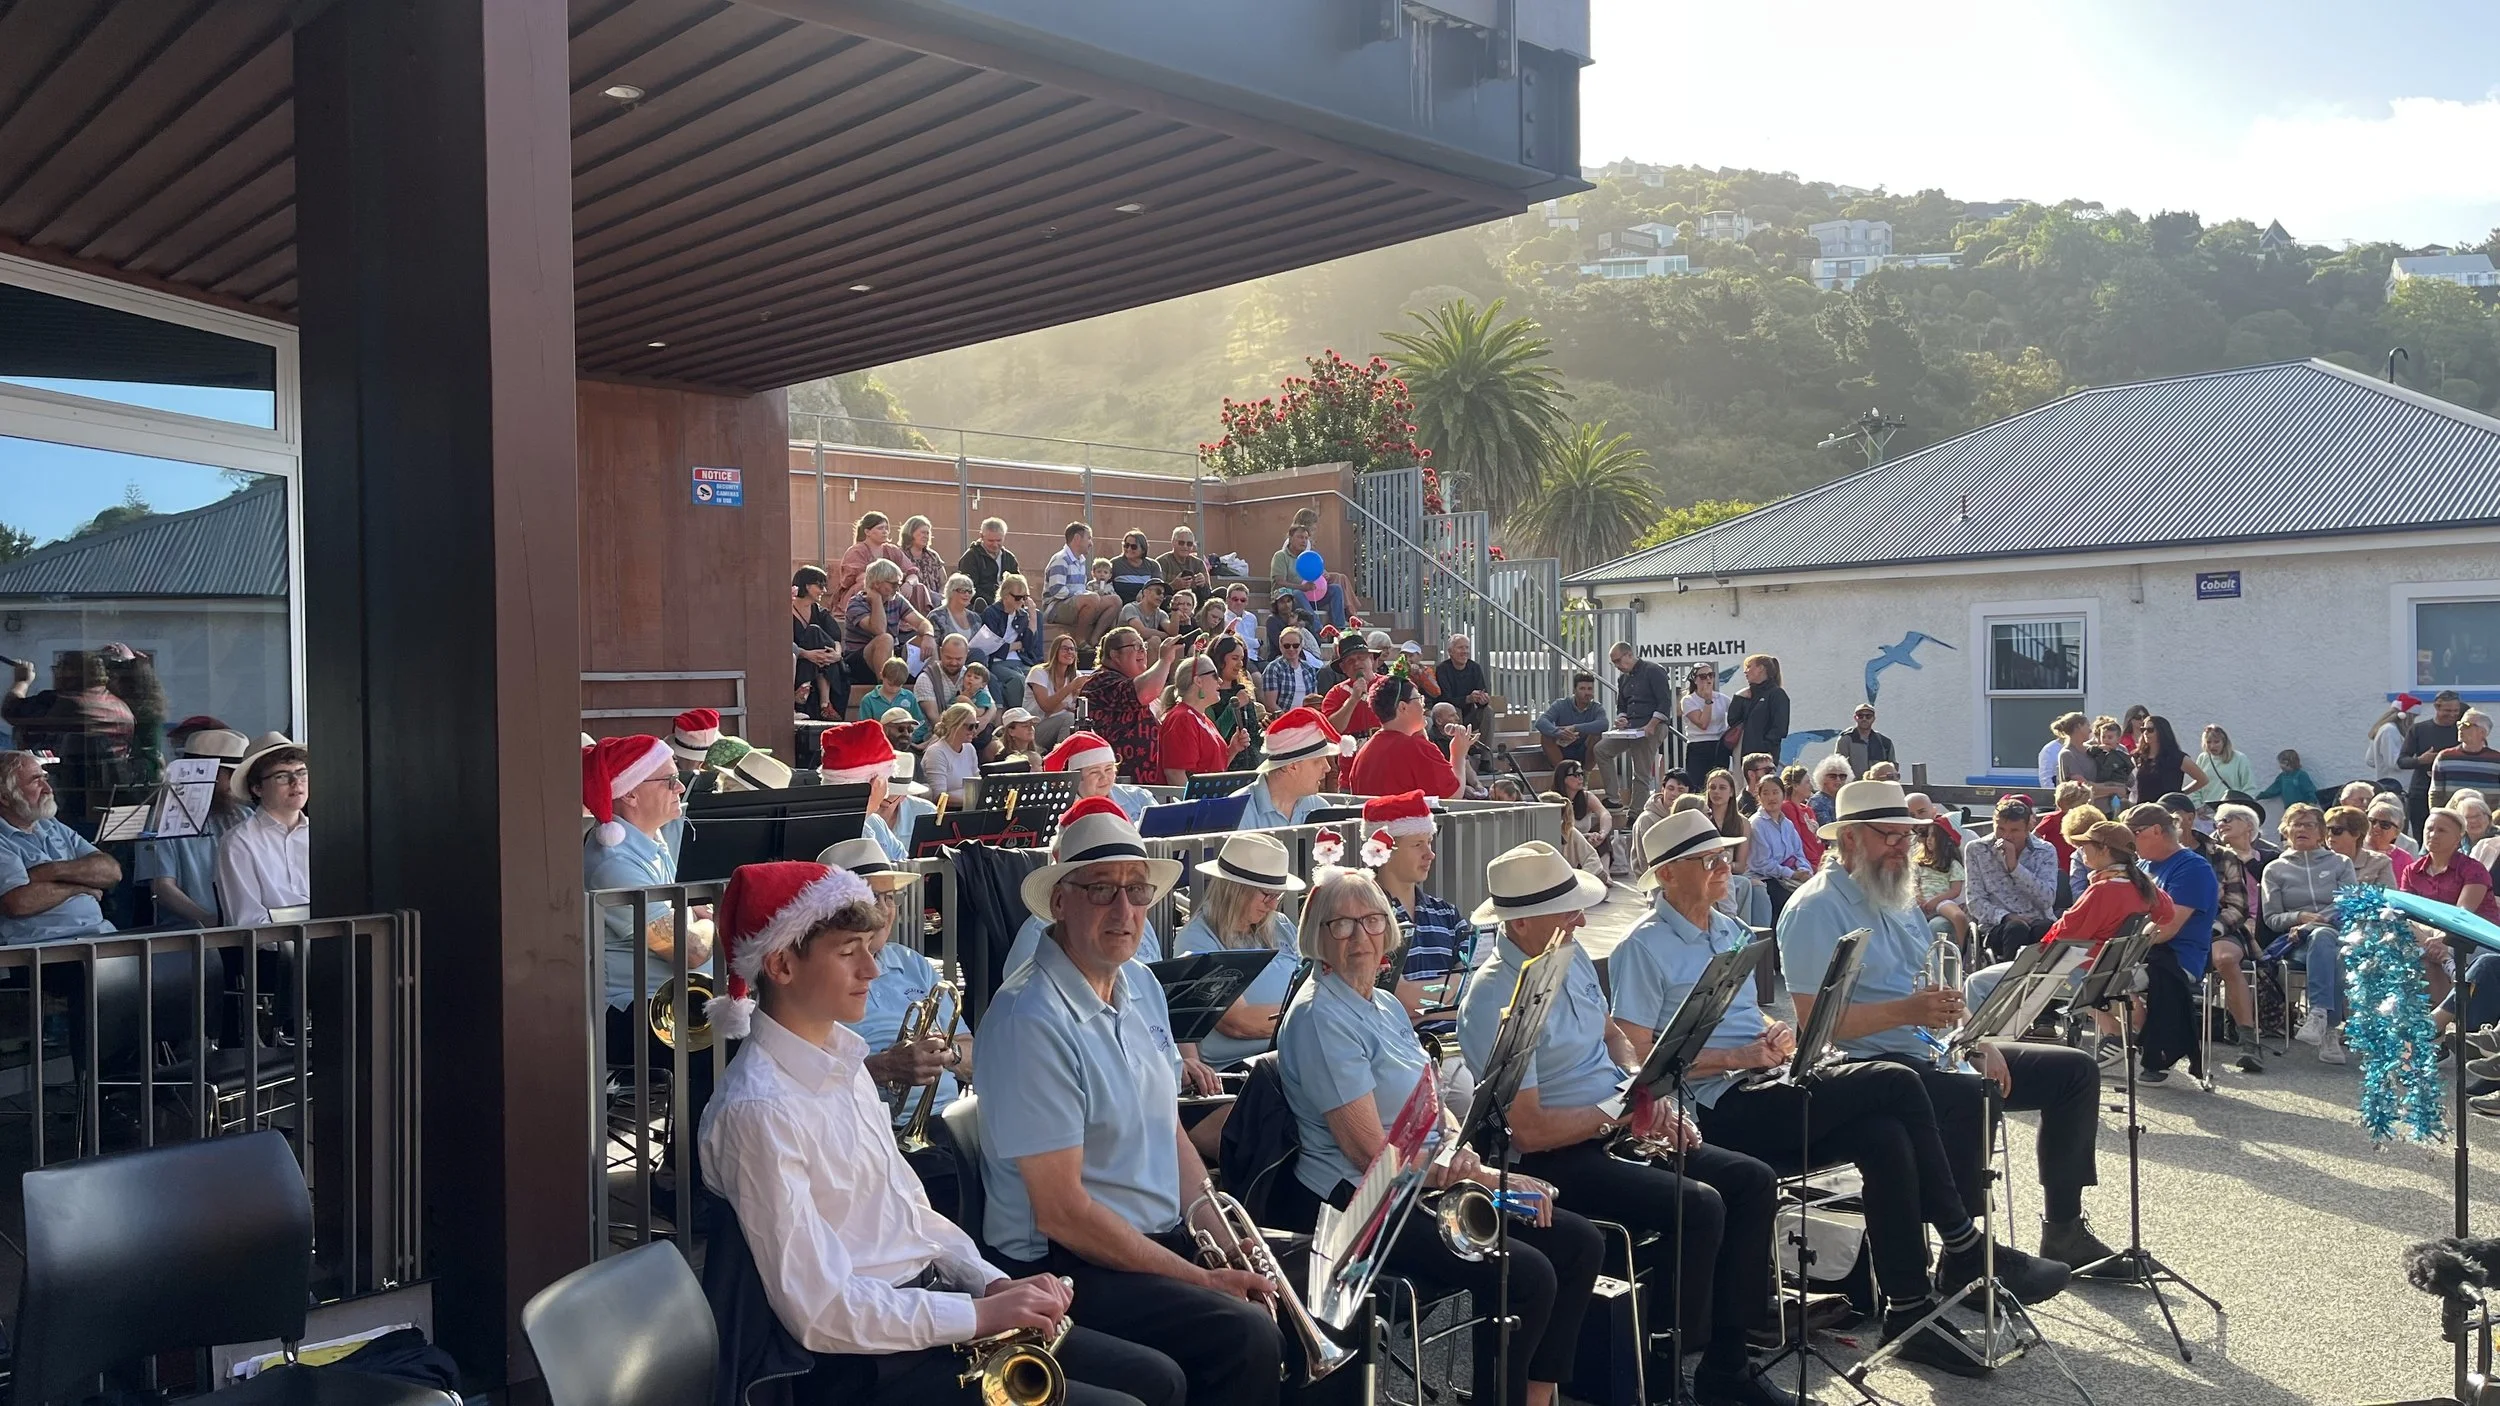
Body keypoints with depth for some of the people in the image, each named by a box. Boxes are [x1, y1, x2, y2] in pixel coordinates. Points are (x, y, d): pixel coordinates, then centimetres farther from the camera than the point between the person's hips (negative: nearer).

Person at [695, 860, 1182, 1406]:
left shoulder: (843, 1063, 9)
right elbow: (818, 1310, -21)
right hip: (866, 1360, -8)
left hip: (926, 1307, 9)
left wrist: (995, 1284, 0)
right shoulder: (757, 1110, -19)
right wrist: (980, 1314, -19)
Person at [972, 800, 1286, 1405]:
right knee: (1246, 1336, -26)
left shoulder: (1143, 992, 9)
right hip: (1068, 1264, -8)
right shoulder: (1031, 1020, -19)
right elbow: (1061, 1212, -20)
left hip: (1168, 1237, 8)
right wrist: (1203, 1281, -17)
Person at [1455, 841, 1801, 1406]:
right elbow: (1528, 1130, -22)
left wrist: (1650, 1093, 2)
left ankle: (1727, 1360, 8)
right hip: (1556, 1159, -9)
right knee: (1699, 1206, -24)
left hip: (1617, 1131, 10)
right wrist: (1622, 1114, -14)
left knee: (1751, 1180, 1)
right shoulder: (1493, 1000, -22)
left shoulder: (1572, 956, 6)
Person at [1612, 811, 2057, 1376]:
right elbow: (1636, 1055, -13)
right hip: (1720, 1110, -8)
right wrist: (1737, 1057, -18)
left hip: (1766, 1088, 8)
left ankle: (1909, 1310, -11)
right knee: (1895, 1084, -19)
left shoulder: (1731, 930, 20)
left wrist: (1777, 1033, 4)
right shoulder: (1643, 948, -6)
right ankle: (1963, 1248, -6)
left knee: (1884, 1135, -20)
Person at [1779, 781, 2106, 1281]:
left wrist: (1980, 1042, 3)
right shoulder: (1816, 909, -11)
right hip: (1872, 1065, -10)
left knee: (2075, 1070, 6)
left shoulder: (1899, 901, 19)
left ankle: (2064, 1230, 13)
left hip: (1936, 1053, 10)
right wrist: (1908, 1011, -28)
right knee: (1970, 1097, -37)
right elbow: (1815, 1022, -20)